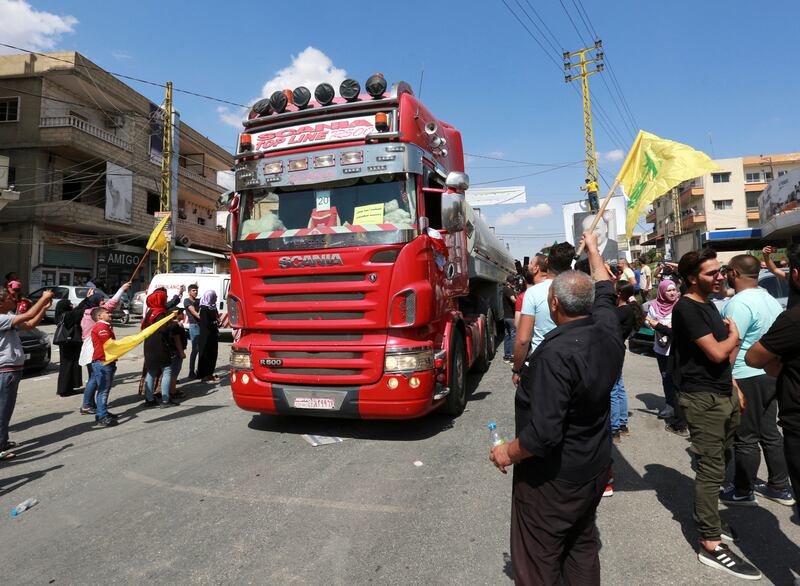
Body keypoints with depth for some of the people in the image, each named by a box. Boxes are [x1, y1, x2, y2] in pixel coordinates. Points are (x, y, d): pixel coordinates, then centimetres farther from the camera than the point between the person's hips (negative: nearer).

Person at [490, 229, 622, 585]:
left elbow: (544, 433, -33)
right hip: (595, 468, 8)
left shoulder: (556, 354, -31)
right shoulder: (608, 332, -8)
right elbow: (605, 292, 15)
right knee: (583, 546, 25)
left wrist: (508, 453, -14)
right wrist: (593, 250, 29)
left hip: (552, 478, -8)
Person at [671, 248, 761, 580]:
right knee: (711, 469, -6)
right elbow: (716, 353, -20)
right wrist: (734, 334, -2)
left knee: (719, 462, 18)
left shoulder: (708, 303, 13)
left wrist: (733, 385, 12)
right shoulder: (686, 308, -17)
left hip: (722, 393, 10)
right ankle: (710, 545, 2)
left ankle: (707, 521, 34)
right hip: (702, 398, -10)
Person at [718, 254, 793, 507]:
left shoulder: (739, 303, -20)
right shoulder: (770, 299, 10)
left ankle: (743, 492, 16)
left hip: (746, 378, -9)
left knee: (746, 438, 3)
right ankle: (780, 487, 29)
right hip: (770, 374, 9)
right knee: (770, 432, 18)